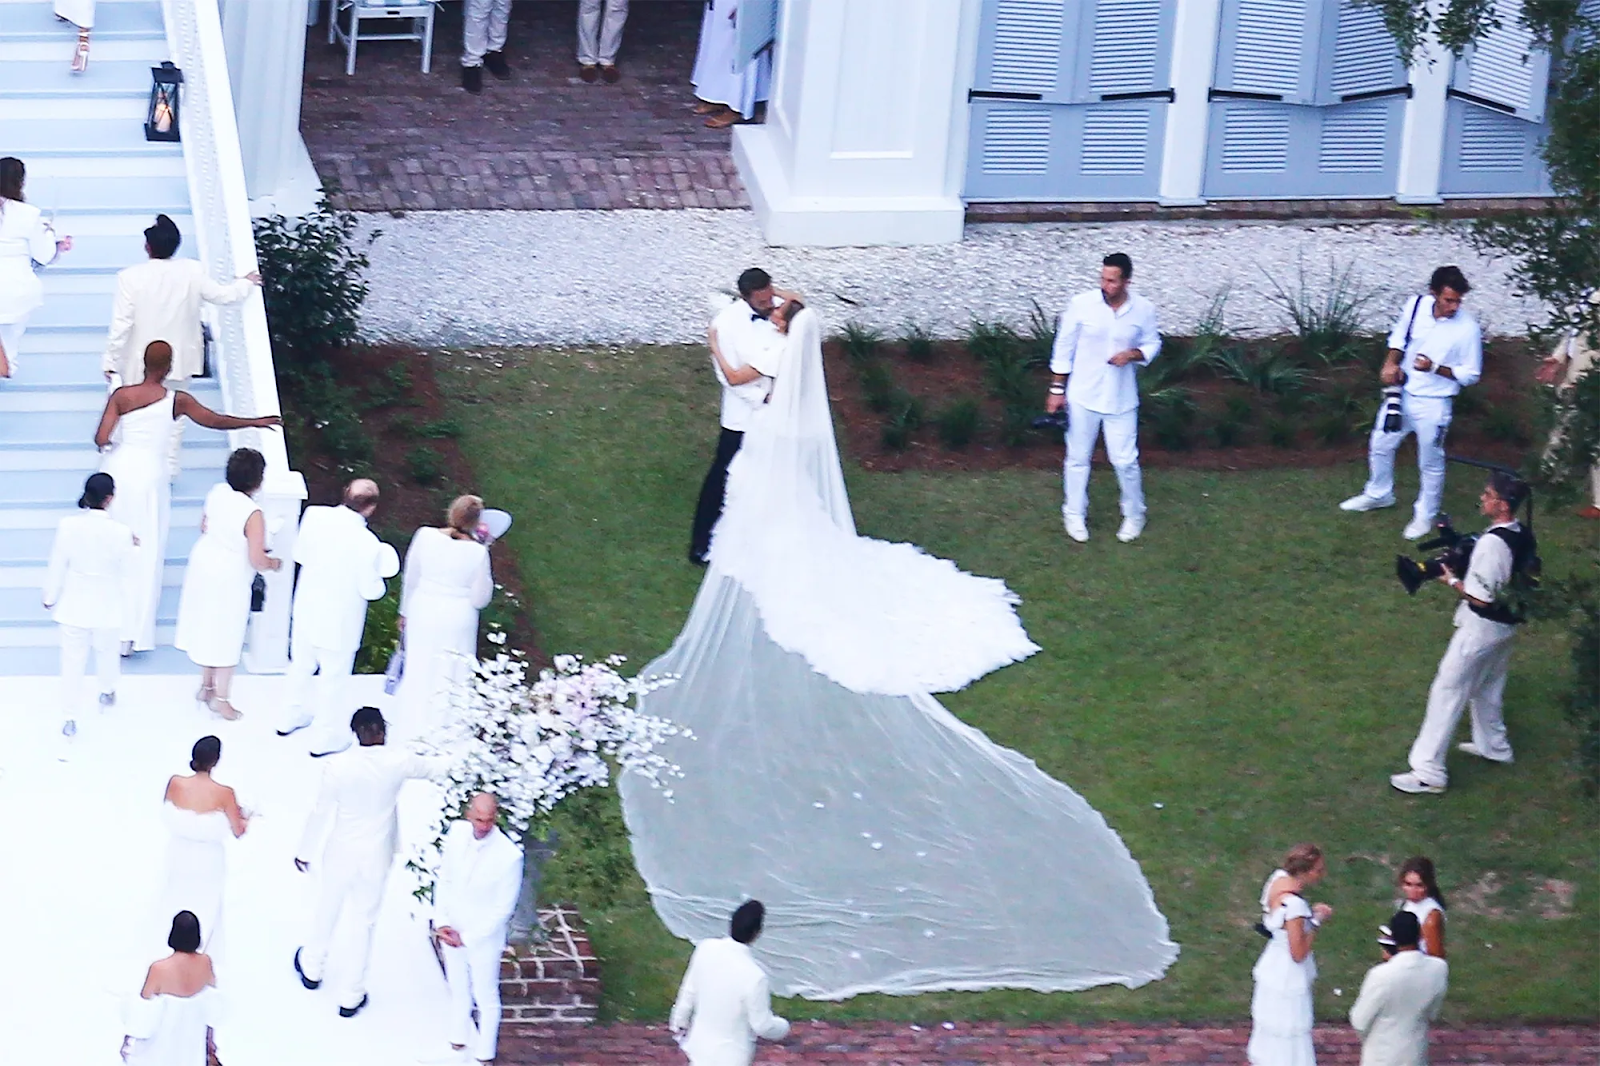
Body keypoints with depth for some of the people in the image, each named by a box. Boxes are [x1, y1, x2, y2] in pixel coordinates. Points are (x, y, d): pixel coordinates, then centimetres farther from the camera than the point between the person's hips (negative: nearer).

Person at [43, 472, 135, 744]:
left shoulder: (67, 526, -18)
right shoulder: (120, 533, -22)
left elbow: (56, 567, -8)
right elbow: (126, 571, -7)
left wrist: (50, 598, 8)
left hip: (74, 606, 0)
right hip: (107, 607, 0)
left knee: (72, 660, 10)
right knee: (106, 651, 26)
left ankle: (69, 717, 12)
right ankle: (107, 692, 51)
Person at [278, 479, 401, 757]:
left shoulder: (314, 517, -17)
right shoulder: (368, 544, -30)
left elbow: (299, 553, -1)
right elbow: (371, 590, -20)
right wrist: (378, 573, 0)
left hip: (306, 611, 5)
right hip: (338, 623, -5)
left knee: (301, 665, 28)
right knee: (334, 676, 16)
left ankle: (294, 715, 49)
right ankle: (327, 735, 32)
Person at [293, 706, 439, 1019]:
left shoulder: (338, 766, -20)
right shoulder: (398, 762, -17)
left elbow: (321, 812, -11)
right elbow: (434, 768, 1)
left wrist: (305, 850, 3)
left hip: (341, 853, 0)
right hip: (377, 856, 0)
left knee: (327, 910, 24)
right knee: (365, 922, 14)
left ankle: (312, 968, 48)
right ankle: (351, 995, 23)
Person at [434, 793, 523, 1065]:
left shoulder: (509, 856, -29)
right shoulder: (457, 833, -14)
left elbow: (503, 909, -19)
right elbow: (444, 879, -1)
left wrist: (466, 938, -16)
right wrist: (441, 922, -9)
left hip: (483, 938, -4)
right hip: (452, 931, 4)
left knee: (485, 998, 15)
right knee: (458, 990, 24)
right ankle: (458, 1041, 46)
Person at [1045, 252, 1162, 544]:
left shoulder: (1143, 310, -10)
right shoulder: (1082, 305, -13)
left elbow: (1151, 344, 7)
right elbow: (1064, 347, -3)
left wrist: (1133, 355, -16)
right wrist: (1057, 389, 0)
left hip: (1121, 399, 0)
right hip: (1083, 396, 0)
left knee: (1125, 460, 4)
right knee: (1078, 457, 12)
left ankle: (1134, 515, 27)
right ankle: (1075, 515, 30)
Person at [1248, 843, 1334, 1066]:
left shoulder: (1279, 878, -6)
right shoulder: (1294, 905, -32)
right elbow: (1299, 953, -25)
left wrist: (1310, 912, 1)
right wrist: (1317, 921, -18)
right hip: (1290, 978, -9)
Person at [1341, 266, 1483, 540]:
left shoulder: (1467, 327, -24)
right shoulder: (1416, 306, -12)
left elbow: (1470, 374, -14)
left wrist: (1435, 368, -26)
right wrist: (1391, 364, -9)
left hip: (1434, 404, -5)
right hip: (1402, 392, 5)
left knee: (1430, 462, 10)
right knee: (1380, 445, 22)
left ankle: (1425, 515, 30)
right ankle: (1379, 494, 46)